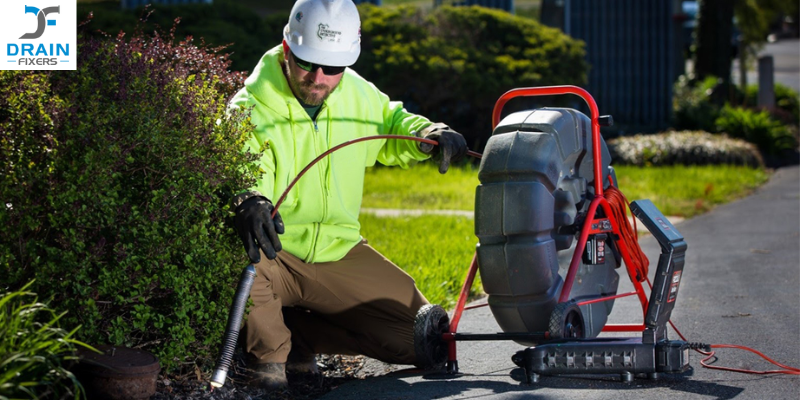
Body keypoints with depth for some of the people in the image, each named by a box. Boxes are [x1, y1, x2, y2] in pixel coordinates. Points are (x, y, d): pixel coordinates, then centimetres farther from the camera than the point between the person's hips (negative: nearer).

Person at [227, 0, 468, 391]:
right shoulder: (250, 110, -17)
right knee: (239, 242, -41)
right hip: (274, 254, -5)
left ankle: (296, 331, 12)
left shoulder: (357, 95, 2)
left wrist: (426, 134, -1)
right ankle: (268, 352, -12)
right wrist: (247, 201, -56)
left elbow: (390, 124, 21)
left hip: (336, 253, 5)